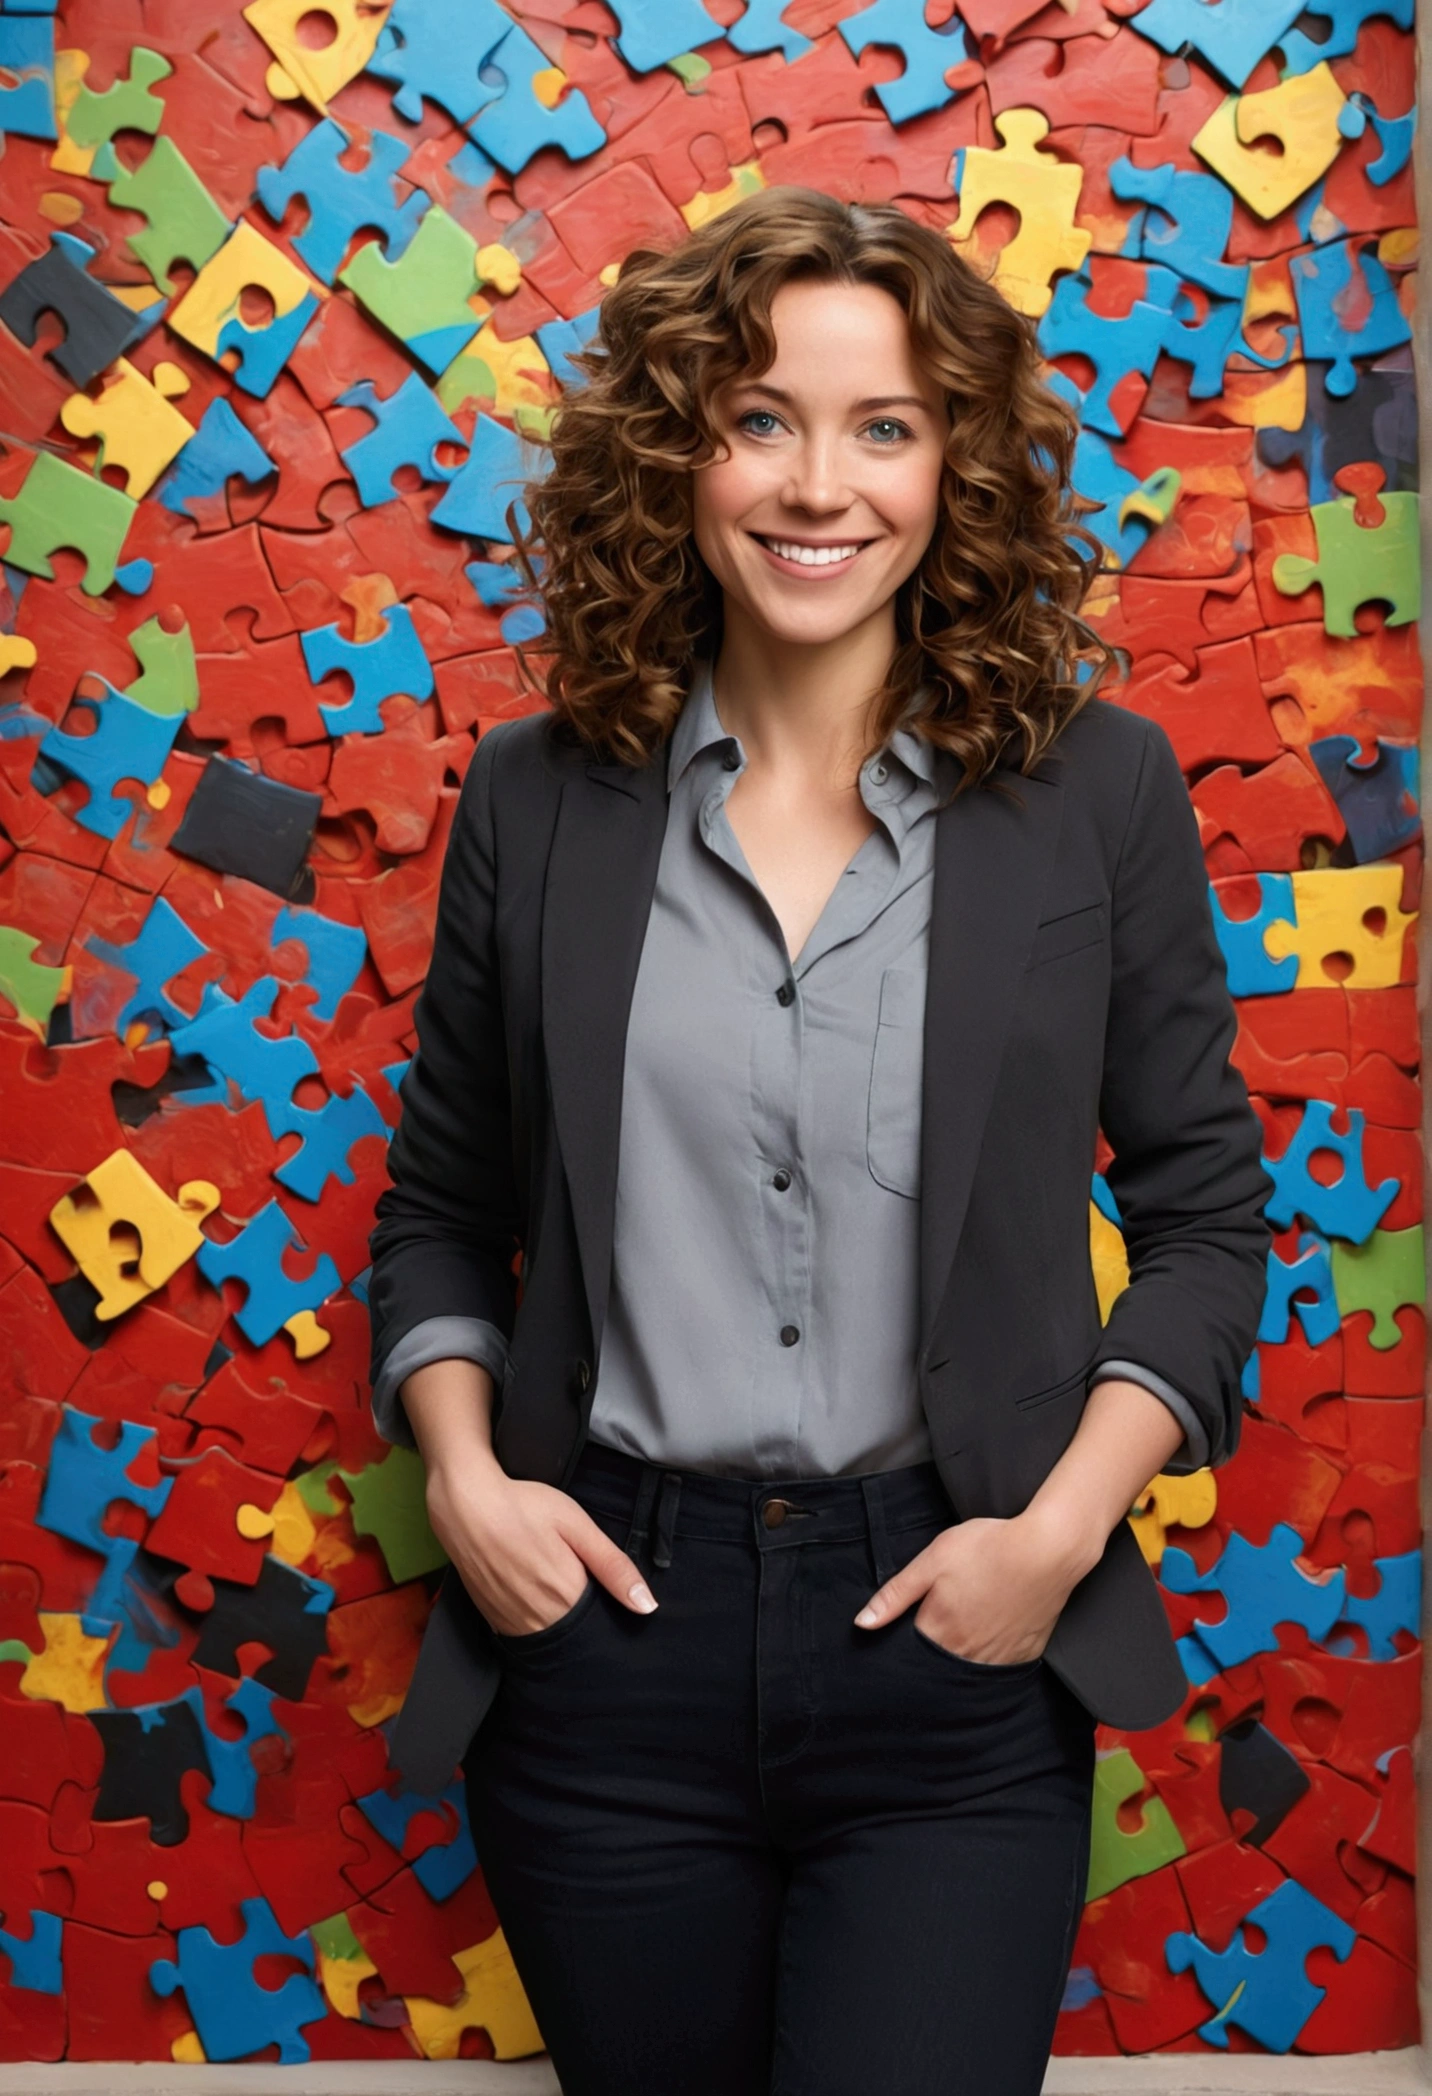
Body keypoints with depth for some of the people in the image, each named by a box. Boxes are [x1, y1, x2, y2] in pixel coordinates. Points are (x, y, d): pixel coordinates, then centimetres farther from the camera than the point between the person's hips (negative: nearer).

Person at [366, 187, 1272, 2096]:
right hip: (603, 1635, 2)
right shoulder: (539, 798, 2)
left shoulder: (1095, 790, -2)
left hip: (957, 1659, -1)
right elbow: (439, 1209, 11)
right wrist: (464, 1476, -5)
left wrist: (1063, 1526, -8)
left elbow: (1206, 1209, 3)